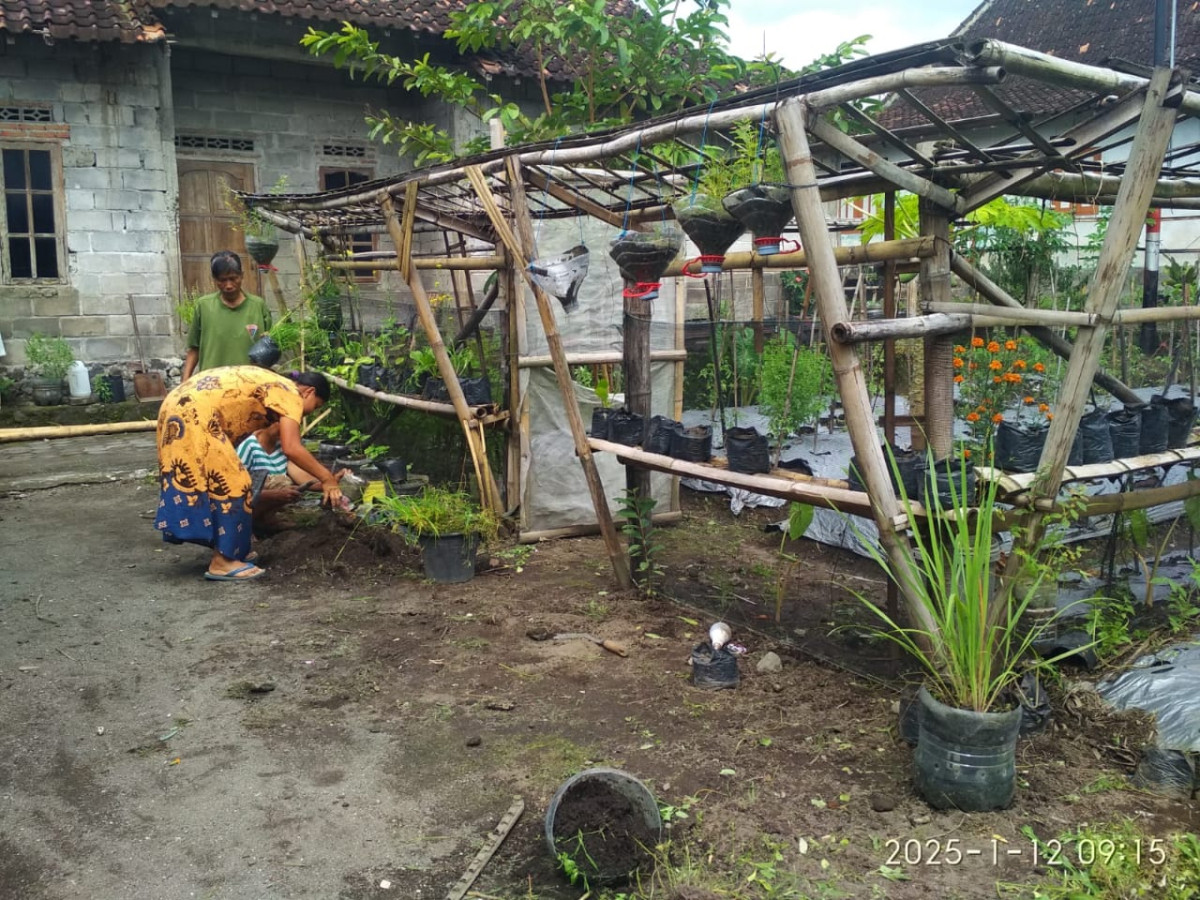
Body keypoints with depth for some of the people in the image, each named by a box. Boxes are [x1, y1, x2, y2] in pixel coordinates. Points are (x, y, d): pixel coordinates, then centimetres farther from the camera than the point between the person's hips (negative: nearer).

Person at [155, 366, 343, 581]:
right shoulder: (289, 393, -3)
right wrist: (326, 478, -6)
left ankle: (226, 552, 25)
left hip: (179, 408, 10)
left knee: (206, 479, 17)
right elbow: (291, 449, -15)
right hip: (194, 415, -10)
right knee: (229, 484, -4)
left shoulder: (272, 387, 25)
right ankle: (222, 562, 1)